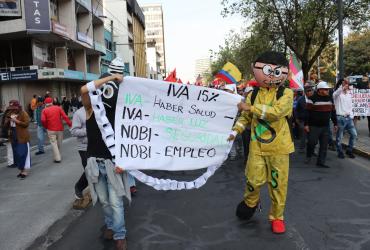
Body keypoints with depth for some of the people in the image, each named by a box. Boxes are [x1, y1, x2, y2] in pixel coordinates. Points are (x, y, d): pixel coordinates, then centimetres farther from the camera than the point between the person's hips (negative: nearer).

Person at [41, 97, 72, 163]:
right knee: (59, 143, 15)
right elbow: (65, 117, -9)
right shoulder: (58, 108, 1)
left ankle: (57, 158, -1)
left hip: (51, 130, -2)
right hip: (60, 128, 2)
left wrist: (46, 127, 3)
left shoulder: (44, 110, -3)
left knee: (54, 143, 3)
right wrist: (70, 124, -7)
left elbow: (43, 120, -15)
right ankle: (59, 156, 28)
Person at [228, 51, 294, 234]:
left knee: (278, 183, 6)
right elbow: (245, 116, 12)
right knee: (254, 179, 2)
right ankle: (250, 202, 35)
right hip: (257, 145, 2)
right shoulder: (253, 94, 5)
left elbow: (276, 112, -23)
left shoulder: (286, 93, -5)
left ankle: (276, 216, 26)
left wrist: (251, 107, -20)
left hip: (278, 146, -1)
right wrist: (235, 131, -3)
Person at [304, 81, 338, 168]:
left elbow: (333, 112, 17)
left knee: (324, 145, 4)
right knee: (312, 142, -5)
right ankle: (308, 156, 22)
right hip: (314, 126, -6)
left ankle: (321, 162, 11)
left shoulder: (330, 98, 10)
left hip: (325, 126, 6)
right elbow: (307, 112, -13)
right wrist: (306, 124, -16)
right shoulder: (312, 98, -10)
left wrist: (335, 123, 16)